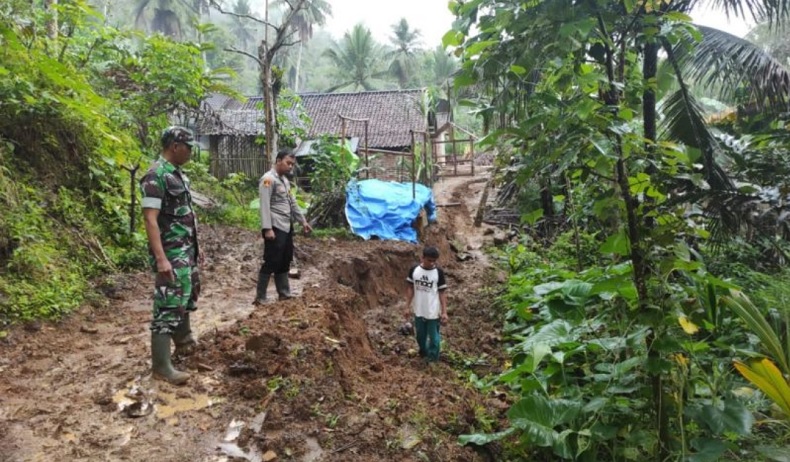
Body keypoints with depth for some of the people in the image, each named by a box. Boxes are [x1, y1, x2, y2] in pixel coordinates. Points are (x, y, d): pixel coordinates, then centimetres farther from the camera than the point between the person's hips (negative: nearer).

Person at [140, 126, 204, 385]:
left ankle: (183, 341, 42)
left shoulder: (178, 174, 12)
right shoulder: (156, 176, -17)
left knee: (187, 298, 23)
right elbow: (150, 219, -23)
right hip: (171, 254, -10)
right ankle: (161, 365, 2)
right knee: (168, 306, -6)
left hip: (187, 251, 10)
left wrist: (196, 246, 22)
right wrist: (160, 258, -29)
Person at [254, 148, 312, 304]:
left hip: (287, 227, 9)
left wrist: (303, 221, 23)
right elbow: (265, 205, -18)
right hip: (275, 228, -9)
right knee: (271, 263, -7)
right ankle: (260, 298, 2)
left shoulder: (284, 180, 18)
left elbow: (292, 203, 25)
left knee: (284, 263, 15)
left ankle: (284, 294, 25)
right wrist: (267, 228, -25)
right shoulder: (268, 179, -11)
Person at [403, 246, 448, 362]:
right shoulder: (414, 270, -8)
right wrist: (407, 307, 1)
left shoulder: (439, 273, -14)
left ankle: (432, 361, 29)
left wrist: (444, 312, -11)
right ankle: (423, 352, 49)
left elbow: (442, 292, -8)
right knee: (420, 335, 22)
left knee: (433, 337, 10)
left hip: (433, 312, -3)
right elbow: (410, 288, 1)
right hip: (418, 310, 3)